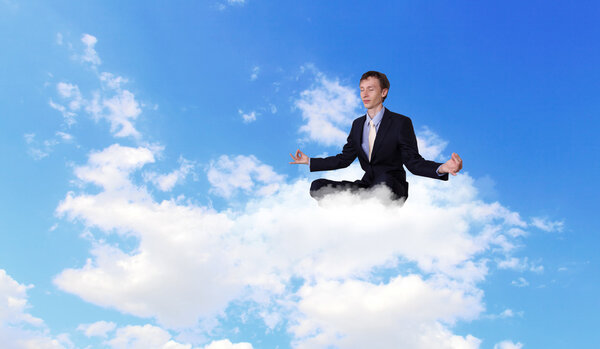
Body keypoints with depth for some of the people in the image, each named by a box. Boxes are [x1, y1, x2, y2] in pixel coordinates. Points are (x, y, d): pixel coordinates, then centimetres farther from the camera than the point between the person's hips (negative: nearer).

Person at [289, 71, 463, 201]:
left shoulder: (401, 123, -5)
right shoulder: (357, 125, 13)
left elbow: (413, 162, -7)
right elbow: (344, 159, 19)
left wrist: (442, 168, -28)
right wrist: (309, 161, 20)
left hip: (392, 189, -5)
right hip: (367, 186, 5)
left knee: (384, 180, -41)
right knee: (317, 186, -13)